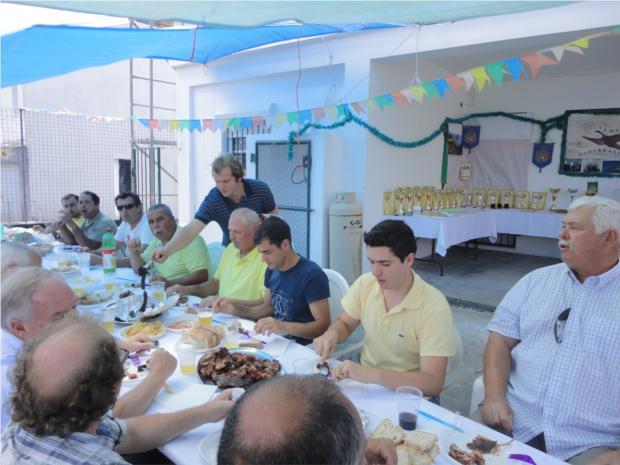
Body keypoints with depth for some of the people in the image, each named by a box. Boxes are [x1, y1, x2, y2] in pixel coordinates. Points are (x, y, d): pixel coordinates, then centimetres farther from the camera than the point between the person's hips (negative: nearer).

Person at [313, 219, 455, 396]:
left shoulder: (434, 307, -22)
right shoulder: (364, 284, -7)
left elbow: (433, 383, -27)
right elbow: (344, 323, 11)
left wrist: (371, 374, -37)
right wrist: (332, 334, -12)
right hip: (365, 382, 5)